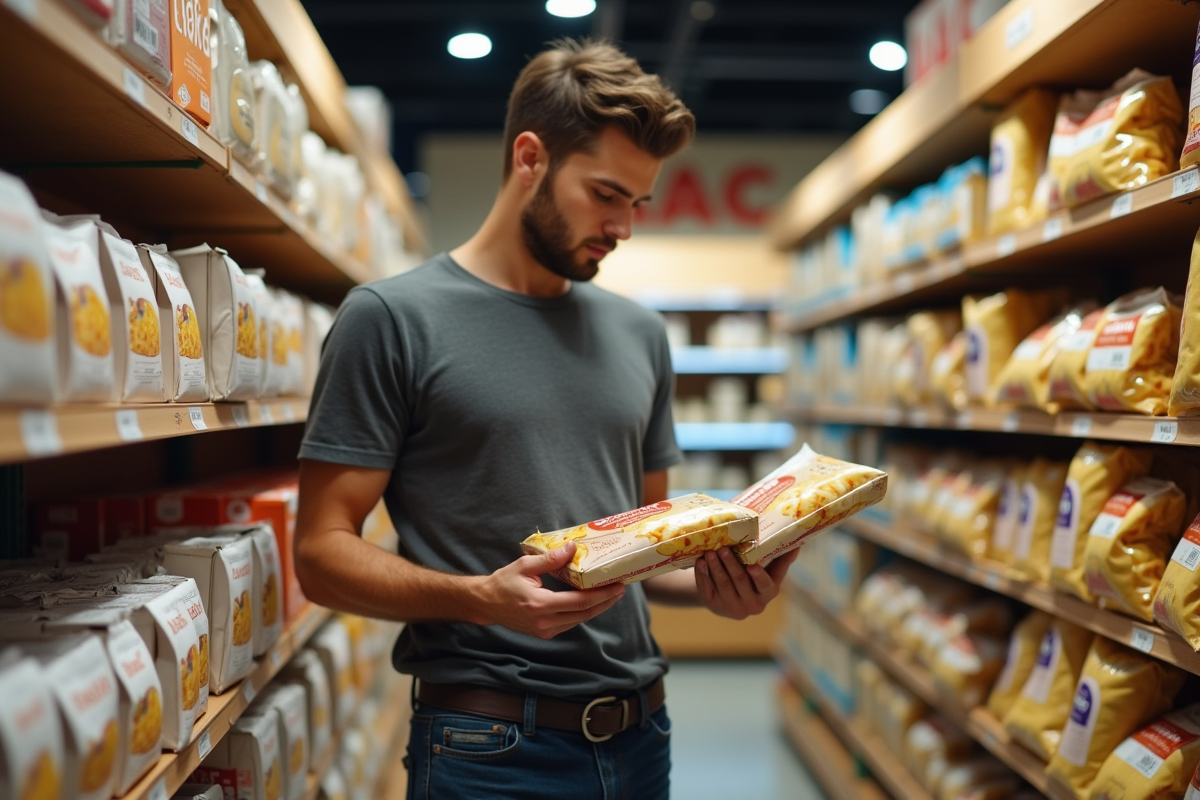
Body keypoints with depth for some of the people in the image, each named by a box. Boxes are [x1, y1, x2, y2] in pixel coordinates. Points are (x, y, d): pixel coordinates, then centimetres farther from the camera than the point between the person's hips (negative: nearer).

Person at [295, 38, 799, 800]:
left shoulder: (640, 333, 9)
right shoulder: (392, 318, -8)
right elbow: (323, 553, -10)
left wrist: (712, 584, -4)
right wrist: (481, 598, -25)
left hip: (638, 733, 6)